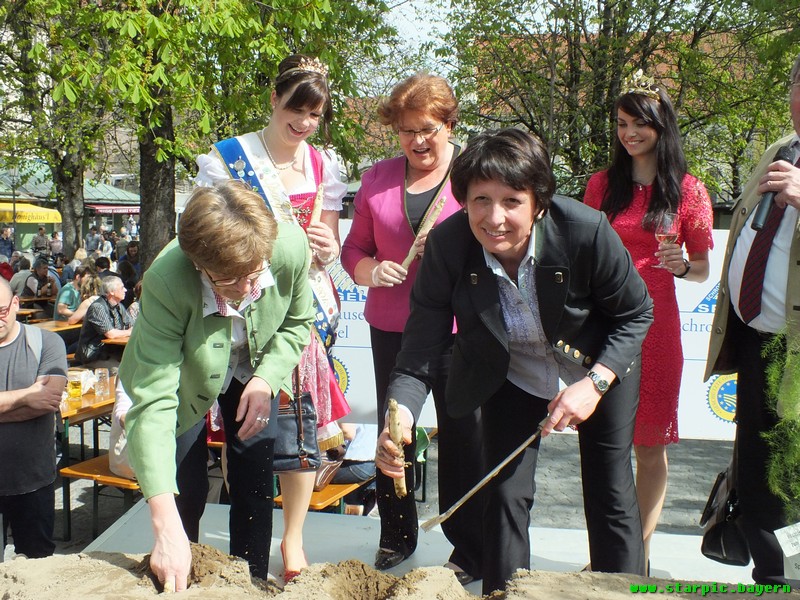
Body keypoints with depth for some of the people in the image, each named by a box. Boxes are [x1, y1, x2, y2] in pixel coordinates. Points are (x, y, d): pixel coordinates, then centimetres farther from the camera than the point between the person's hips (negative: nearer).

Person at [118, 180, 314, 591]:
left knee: (255, 480, 3)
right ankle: (179, 584, 21)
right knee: (186, 488, -4)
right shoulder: (165, 283, -42)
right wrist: (166, 527, -49)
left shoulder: (291, 247, -34)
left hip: (253, 370, 2)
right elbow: (153, 402, -44)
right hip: (186, 376, -2)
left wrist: (265, 380, -27)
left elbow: (297, 323, -10)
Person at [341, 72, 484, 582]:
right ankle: (396, 537, 34)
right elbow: (355, 248, 10)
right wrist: (371, 269, -10)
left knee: (462, 439, 5)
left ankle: (470, 553, 22)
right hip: (392, 328, 4)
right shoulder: (378, 178, 8)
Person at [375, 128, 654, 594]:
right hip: (512, 377, 1)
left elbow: (636, 312, -15)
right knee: (506, 495, 3)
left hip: (601, 369, -1)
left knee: (612, 498, 8)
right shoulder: (446, 246, -28)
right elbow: (420, 350, -26)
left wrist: (596, 382, -27)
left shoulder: (587, 232, -32)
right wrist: (400, 420, -44)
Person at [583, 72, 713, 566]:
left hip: (655, 326, -2)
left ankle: (640, 553, 18)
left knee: (651, 445, 4)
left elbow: (703, 270, 4)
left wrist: (681, 265, -17)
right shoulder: (602, 184, 8)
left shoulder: (688, 190, 1)